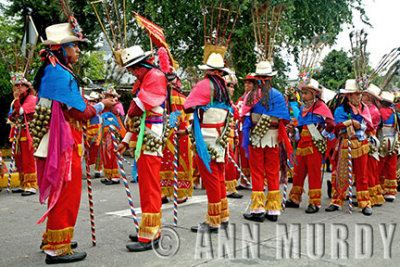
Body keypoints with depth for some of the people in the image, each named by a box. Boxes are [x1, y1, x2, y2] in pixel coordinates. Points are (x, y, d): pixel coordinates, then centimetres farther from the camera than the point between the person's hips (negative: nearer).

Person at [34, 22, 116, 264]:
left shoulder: (51, 71, 16)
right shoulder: (61, 74, -16)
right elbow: (80, 112, -17)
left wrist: (97, 105, 12)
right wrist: (101, 106, -2)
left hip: (58, 143, 10)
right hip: (65, 144, -10)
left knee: (61, 193, 20)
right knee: (66, 193, -3)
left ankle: (53, 239, 34)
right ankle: (57, 248, 6)